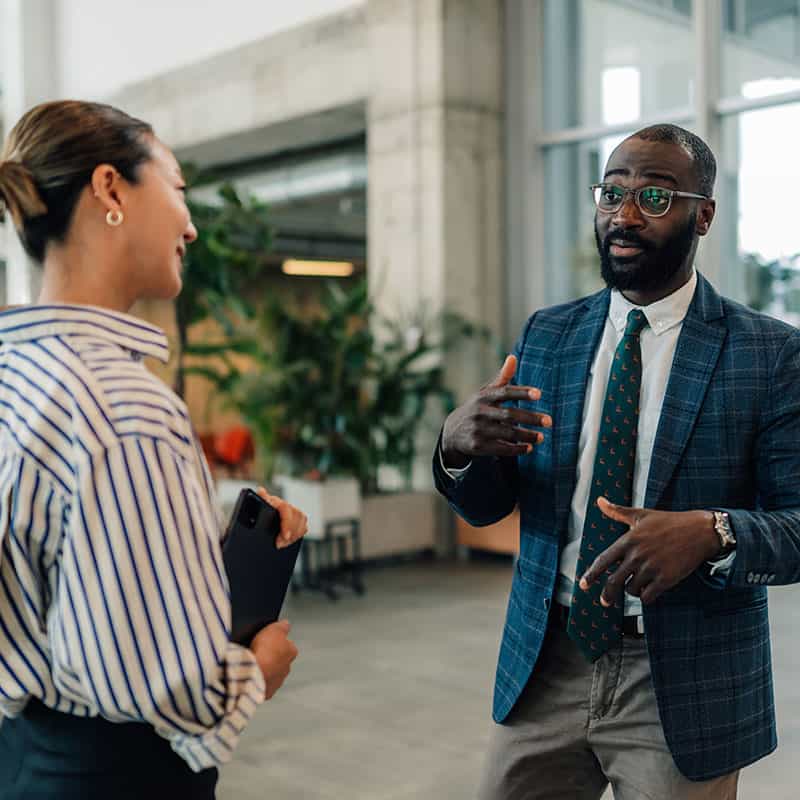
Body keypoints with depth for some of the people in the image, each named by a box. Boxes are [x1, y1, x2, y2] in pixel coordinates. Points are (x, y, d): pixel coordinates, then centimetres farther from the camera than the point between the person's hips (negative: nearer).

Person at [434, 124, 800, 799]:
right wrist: (457, 446, -17)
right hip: (545, 665, 3)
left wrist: (712, 533, -28)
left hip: (684, 688, -3)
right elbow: (486, 507, 5)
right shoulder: (545, 336, 4)